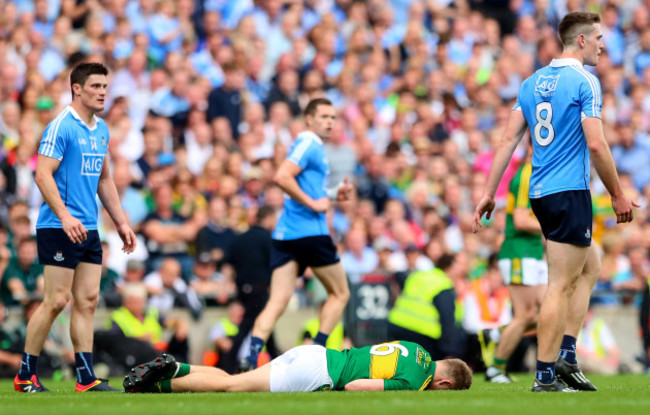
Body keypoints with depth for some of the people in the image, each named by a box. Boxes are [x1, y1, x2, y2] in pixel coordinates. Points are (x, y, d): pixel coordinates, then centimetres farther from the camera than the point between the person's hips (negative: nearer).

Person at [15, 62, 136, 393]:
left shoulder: (101, 130, 15)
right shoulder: (61, 127, -11)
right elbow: (43, 174, -17)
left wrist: (121, 222, 21)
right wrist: (64, 216, -26)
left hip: (88, 229, 8)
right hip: (58, 228, -8)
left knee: (88, 300, 4)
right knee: (57, 300, -8)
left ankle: (86, 378, 4)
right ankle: (25, 375, 1)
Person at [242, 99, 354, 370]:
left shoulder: (312, 145, 23)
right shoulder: (309, 144, -7)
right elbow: (282, 177, -21)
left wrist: (333, 194, 17)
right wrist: (313, 203, -17)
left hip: (285, 234, 8)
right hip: (310, 233, -8)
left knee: (278, 301, -4)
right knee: (340, 294, 7)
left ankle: (253, 352, -22)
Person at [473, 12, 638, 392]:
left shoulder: (532, 82, 12)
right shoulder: (585, 81, -11)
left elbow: (509, 139, 10)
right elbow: (596, 145, -16)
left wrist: (489, 192, 11)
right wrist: (618, 196, -8)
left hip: (541, 192, 8)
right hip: (570, 192, -8)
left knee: (590, 267, 20)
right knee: (561, 286, -5)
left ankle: (566, 354, 12)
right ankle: (545, 378, -5)